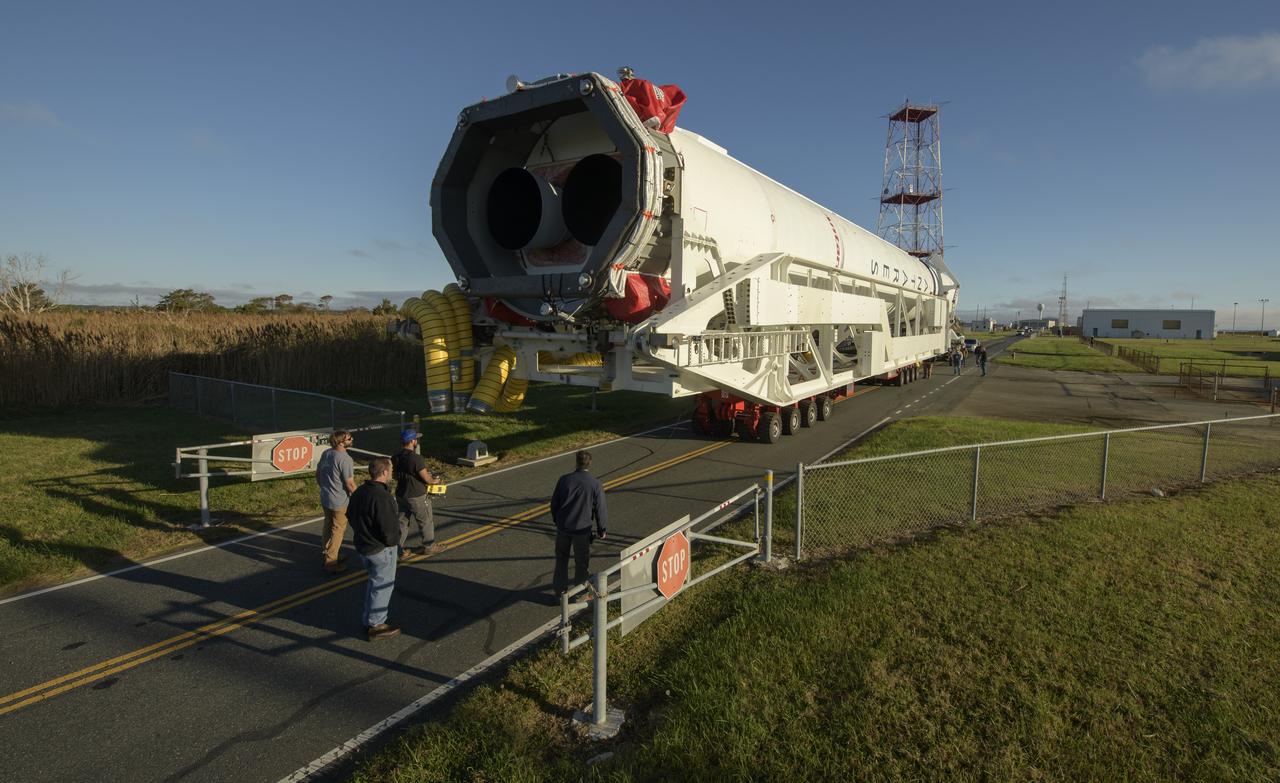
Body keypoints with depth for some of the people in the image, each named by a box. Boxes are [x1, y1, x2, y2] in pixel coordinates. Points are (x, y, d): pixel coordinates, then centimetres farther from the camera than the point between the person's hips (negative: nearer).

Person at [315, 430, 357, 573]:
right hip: (339, 501, -8)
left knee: (328, 526, 24)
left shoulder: (325, 454, 1)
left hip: (324, 498, 8)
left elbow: (317, 474, 13)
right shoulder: (345, 459, -23)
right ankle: (331, 562, 11)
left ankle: (326, 553, 40)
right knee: (338, 530, 5)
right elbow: (350, 483, -21)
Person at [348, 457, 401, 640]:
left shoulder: (359, 492, 1)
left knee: (374, 582, 26)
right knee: (382, 585, 7)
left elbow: (350, 514, 15)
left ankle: (370, 620, 38)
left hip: (362, 545, 9)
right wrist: (393, 540, -8)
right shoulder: (382, 497, -29)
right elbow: (389, 529, -29)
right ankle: (375, 627, 18)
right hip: (381, 549, -9)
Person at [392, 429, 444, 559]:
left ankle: (400, 550, 21)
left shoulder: (396, 457, 0)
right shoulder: (415, 458, -25)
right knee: (426, 522, 12)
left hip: (401, 495, 7)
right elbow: (427, 479, -22)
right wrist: (435, 481, 0)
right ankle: (429, 547, 26)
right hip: (417, 497, -7)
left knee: (402, 522, 17)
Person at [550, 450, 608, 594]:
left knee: (561, 558, 21)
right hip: (582, 529, -2)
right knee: (581, 562, 14)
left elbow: (554, 502, 3)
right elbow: (600, 510, -7)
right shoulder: (595, 485, -13)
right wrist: (601, 529, 8)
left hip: (562, 527, 3)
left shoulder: (564, 479, -6)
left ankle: (559, 588, 27)